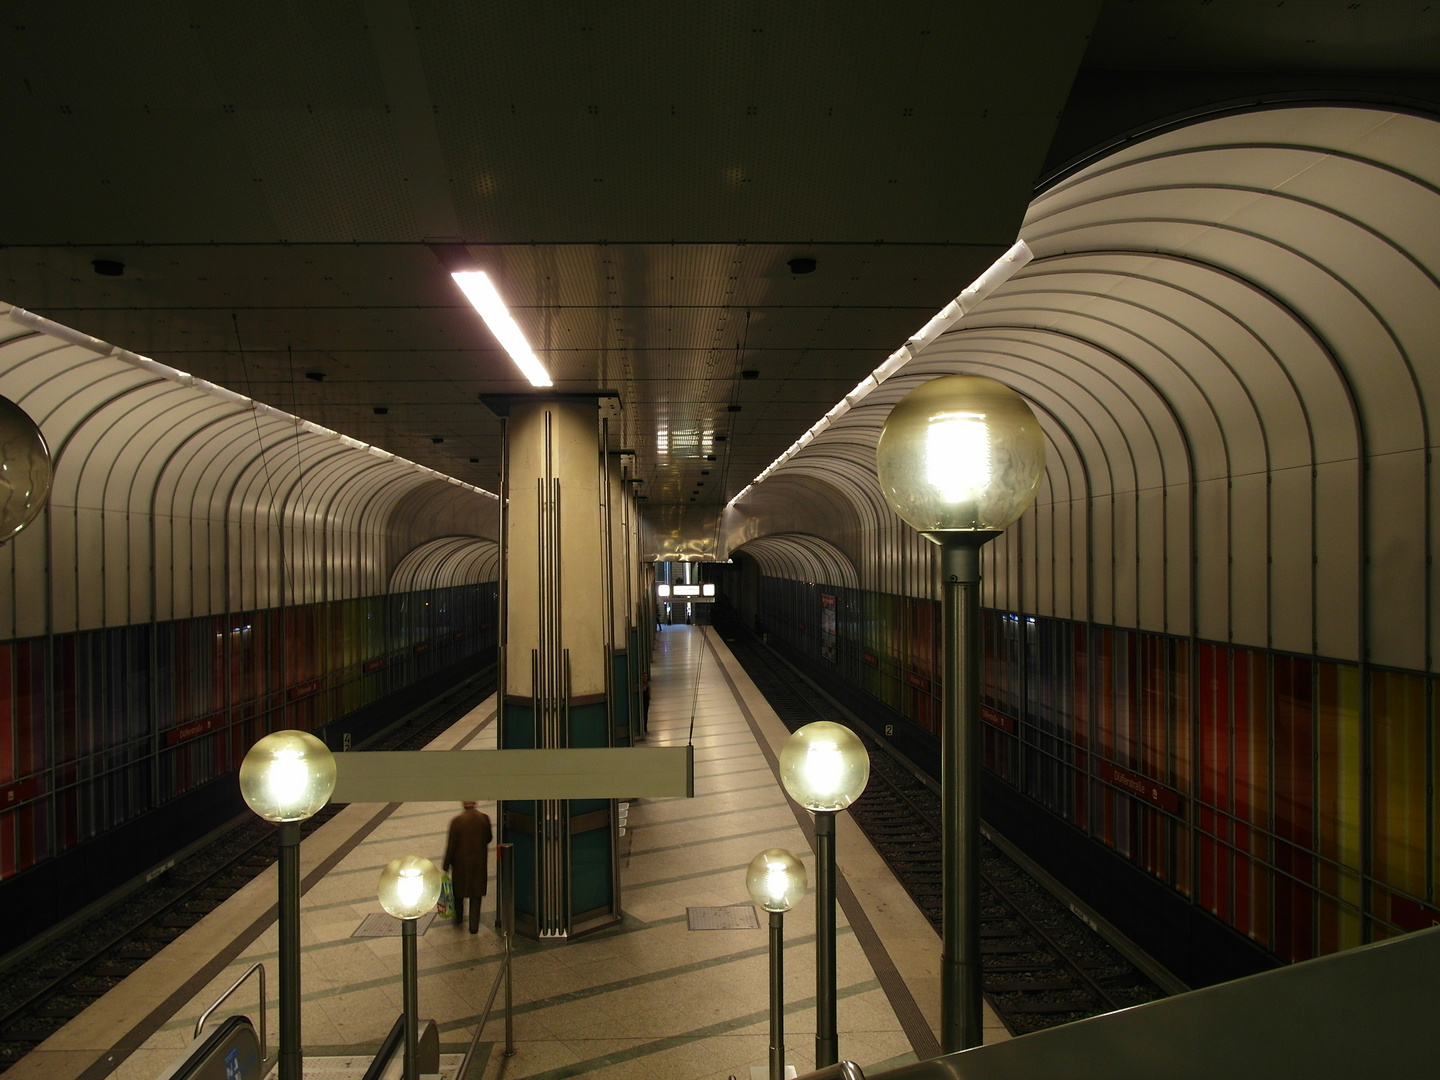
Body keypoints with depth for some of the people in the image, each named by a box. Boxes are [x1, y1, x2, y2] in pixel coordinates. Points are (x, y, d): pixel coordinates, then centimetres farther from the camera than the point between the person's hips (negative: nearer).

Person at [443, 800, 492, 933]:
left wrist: (446, 866, -4)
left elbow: (451, 846, -13)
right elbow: (488, 839, 4)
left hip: (461, 863, -2)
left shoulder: (457, 821, -17)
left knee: (458, 892, 21)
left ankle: (458, 917, 38)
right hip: (479, 863, 2)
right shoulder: (484, 818, -9)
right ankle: (474, 926, 11)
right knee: (476, 895, 11)